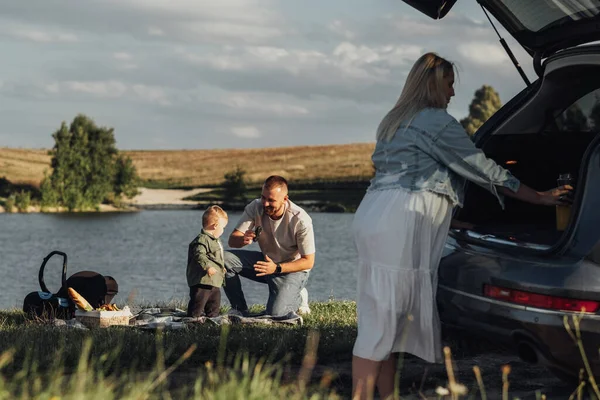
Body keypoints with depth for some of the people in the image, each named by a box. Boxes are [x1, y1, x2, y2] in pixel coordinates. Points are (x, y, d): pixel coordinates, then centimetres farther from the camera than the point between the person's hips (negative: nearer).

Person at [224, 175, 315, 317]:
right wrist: (243, 240, -39)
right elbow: (232, 240, -14)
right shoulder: (255, 207, -15)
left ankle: (297, 297, 12)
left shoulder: (300, 220, -26)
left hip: (293, 269, -4)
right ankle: (239, 309, -2)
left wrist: (277, 268, -33)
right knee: (224, 259, -19)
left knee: (275, 314, -24)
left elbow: (308, 261, -20)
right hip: (266, 260, 4)